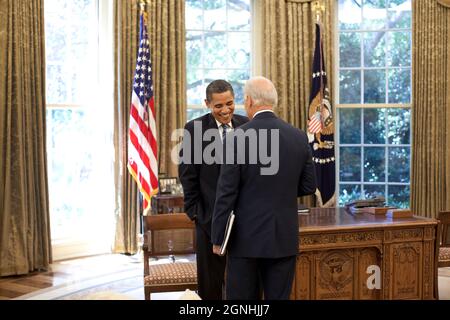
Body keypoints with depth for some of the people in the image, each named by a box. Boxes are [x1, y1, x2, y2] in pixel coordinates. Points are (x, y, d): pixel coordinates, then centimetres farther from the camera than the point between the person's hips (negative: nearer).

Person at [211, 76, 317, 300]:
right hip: (285, 238, 3)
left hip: (246, 238, -3)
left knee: (241, 297, 7)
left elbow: (226, 193, -11)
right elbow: (309, 186, 7)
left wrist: (217, 238, -2)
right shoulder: (299, 137, 0)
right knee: (278, 296, 11)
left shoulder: (237, 138, -12)